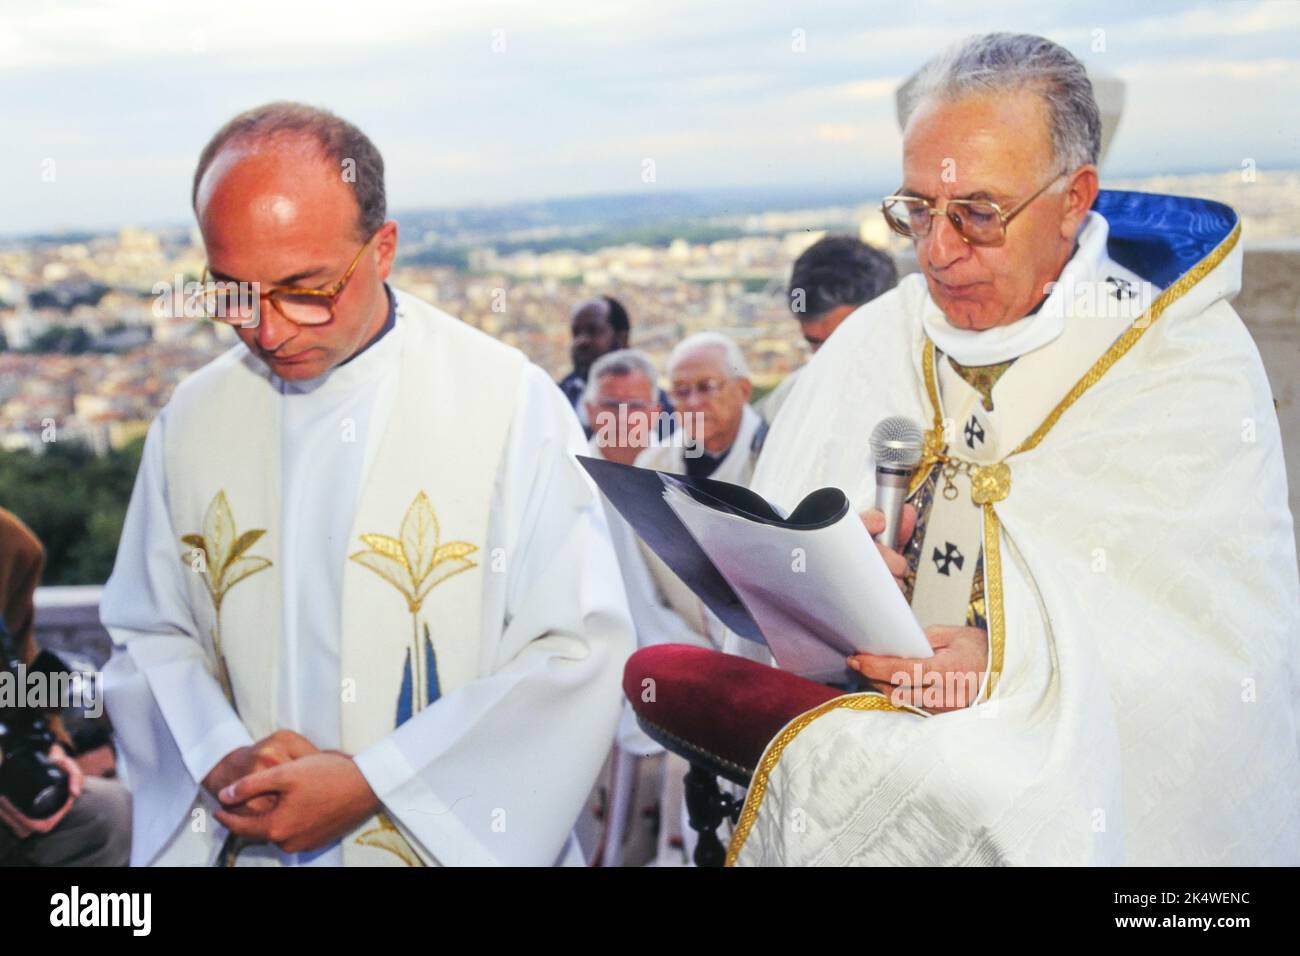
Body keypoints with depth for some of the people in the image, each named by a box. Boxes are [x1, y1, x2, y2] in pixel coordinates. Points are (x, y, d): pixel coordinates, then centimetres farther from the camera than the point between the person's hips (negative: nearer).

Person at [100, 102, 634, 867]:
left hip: (459, 838, -3)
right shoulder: (193, 421, -1)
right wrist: (220, 763, -13)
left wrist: (373, 783, -19)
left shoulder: (511, 403, -14)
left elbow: (578, 653, -15)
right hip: (248, 841, 3)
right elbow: (149, 637, 6)